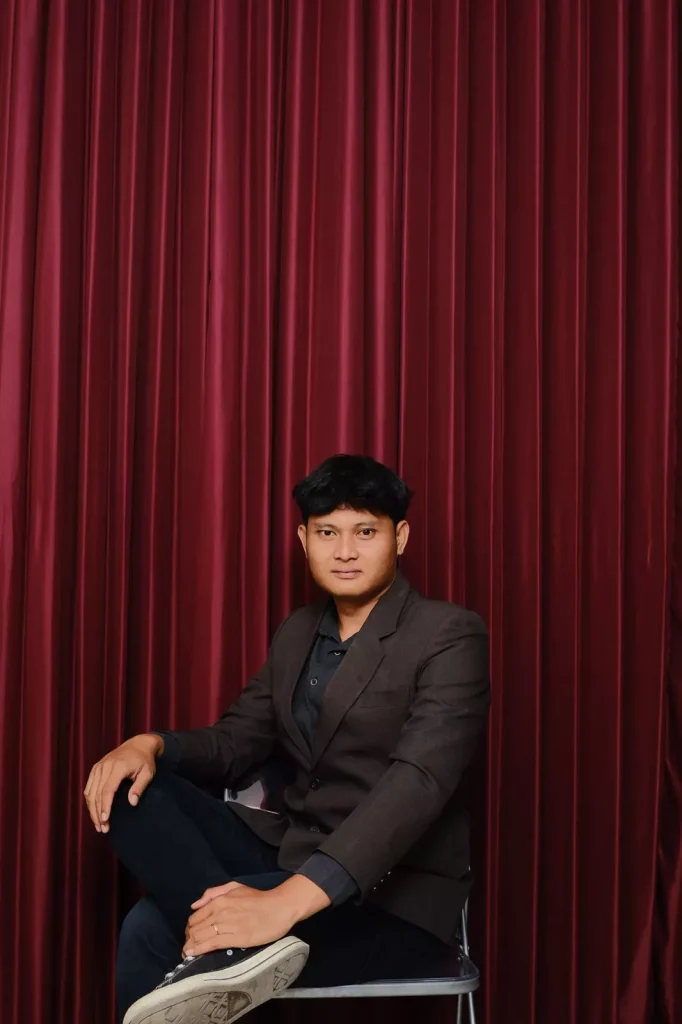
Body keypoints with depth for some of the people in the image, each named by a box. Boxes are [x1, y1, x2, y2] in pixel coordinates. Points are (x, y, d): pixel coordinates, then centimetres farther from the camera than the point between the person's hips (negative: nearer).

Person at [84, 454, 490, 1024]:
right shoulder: (298, 633, 12)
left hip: (392, 899, -8)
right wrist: (151, 745, -13)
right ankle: (236, 946, -30)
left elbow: (417, 783, -25)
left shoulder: (450, 636, -11)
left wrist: (290, 900, -37)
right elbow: (236, 743, 12)